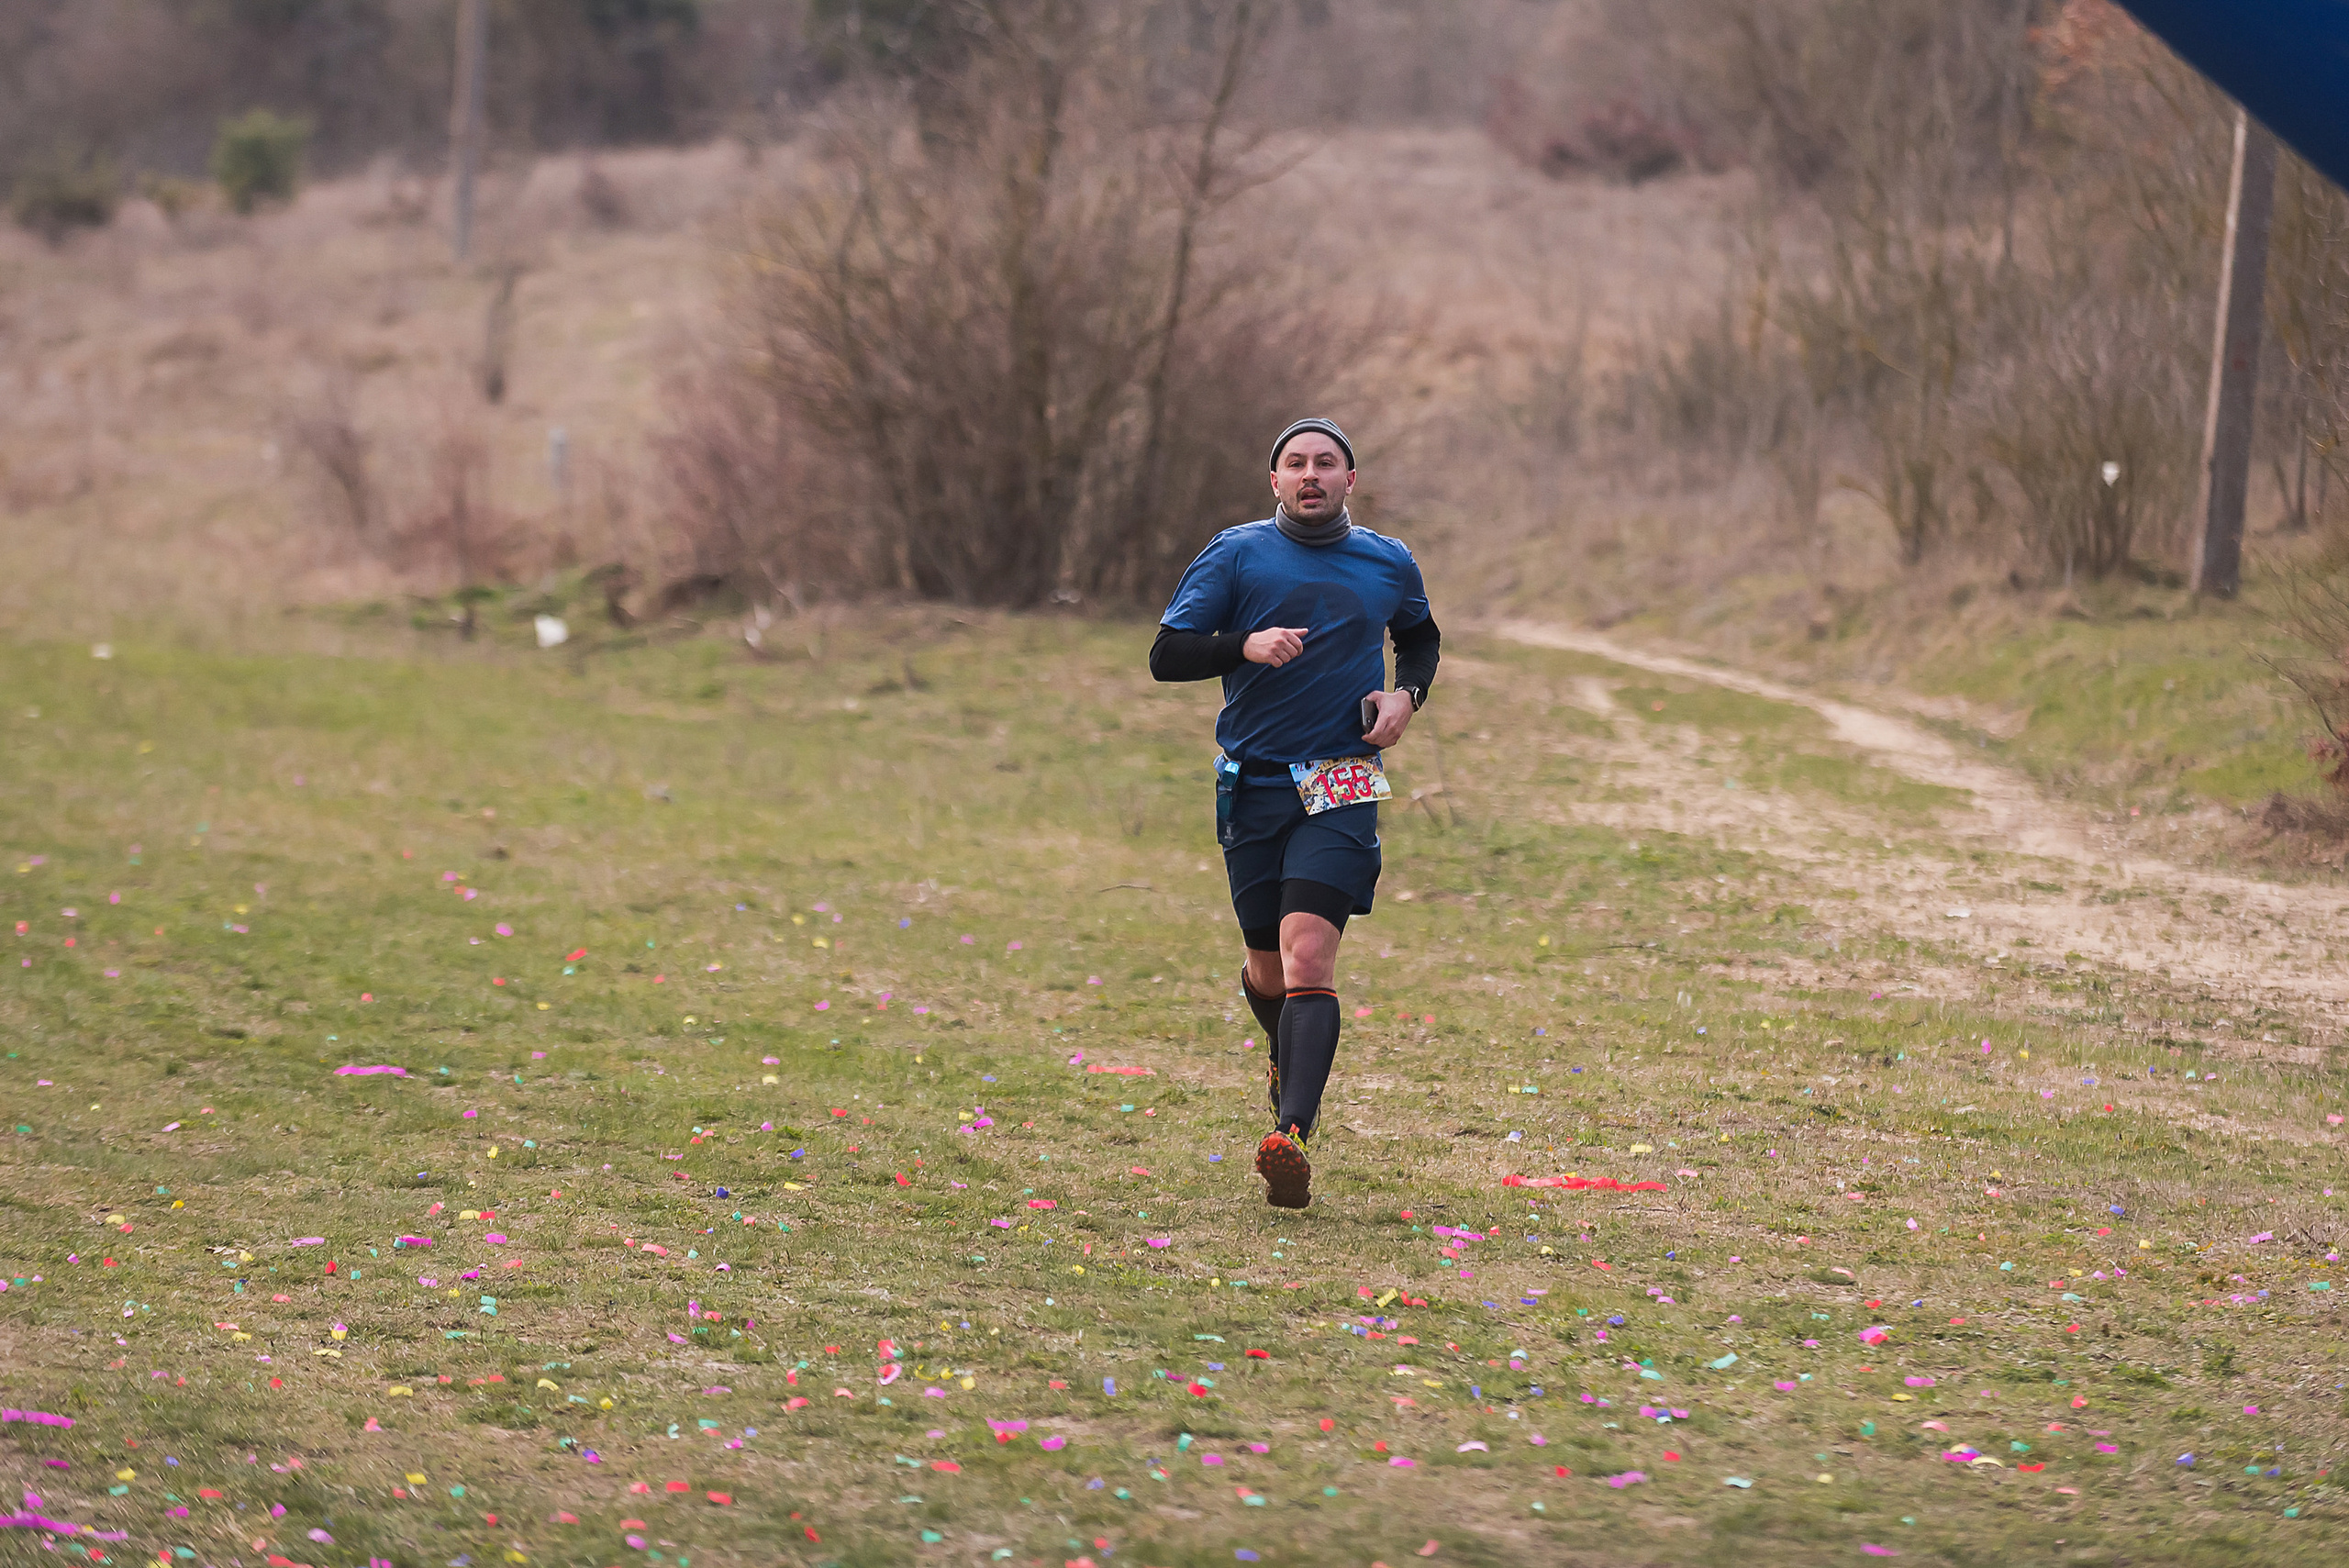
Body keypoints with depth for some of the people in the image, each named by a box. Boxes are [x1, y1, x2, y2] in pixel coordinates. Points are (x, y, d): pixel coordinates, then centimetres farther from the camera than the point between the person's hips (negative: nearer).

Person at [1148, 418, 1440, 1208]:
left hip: (1341, 790, -1)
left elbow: (1421, 638, 28)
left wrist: (1406, 695, 7)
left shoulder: (1389, 564, 8)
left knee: (1308, 956, -18)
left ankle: (1291, 1139, -27)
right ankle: (1285, 1054, 46)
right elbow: (1166, 655, -4)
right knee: (1269, 965, 10)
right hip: (1252, 782, 1)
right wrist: (1246, 646, -21)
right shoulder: (1236, 553, 1)